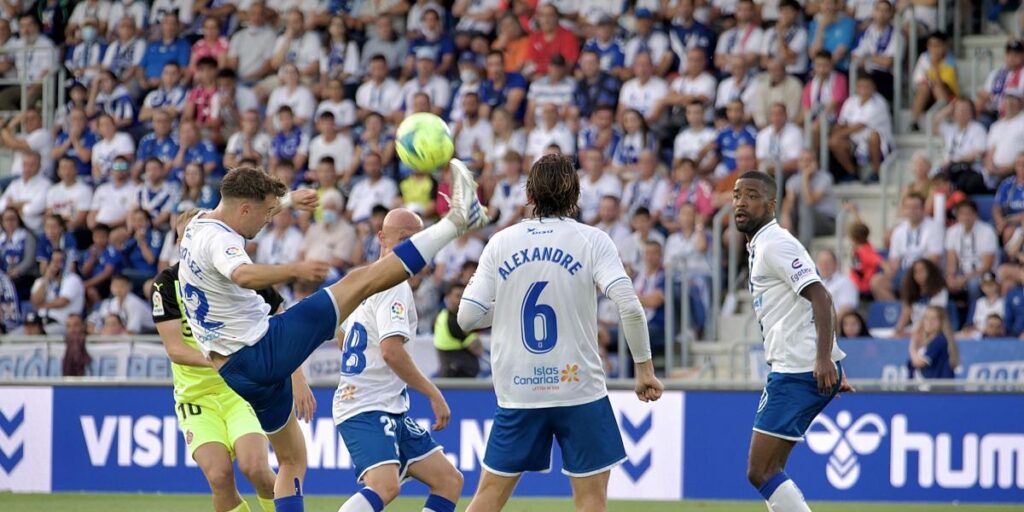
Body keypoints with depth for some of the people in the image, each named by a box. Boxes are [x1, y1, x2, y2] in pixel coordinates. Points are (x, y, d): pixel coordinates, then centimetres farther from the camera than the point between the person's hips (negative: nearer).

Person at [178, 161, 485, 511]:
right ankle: (455, 220, -17)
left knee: (292, 459, 22)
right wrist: (295, 270, -54)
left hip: (233, 371, 10)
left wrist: (288, 200, 43)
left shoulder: (198, 226, 12)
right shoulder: (217, 239, -17)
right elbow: (244, 275, -42)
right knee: (361, 281, -13)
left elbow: (251, 208, 36)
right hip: (264, 349, -10)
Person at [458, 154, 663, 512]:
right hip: (579, 387, -2)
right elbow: (630, 308, -15)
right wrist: (644, 368, -5)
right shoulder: (592, 241, -3)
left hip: (516, 392, 2)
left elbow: (467, 318, 0)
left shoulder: (501, 243, 3)